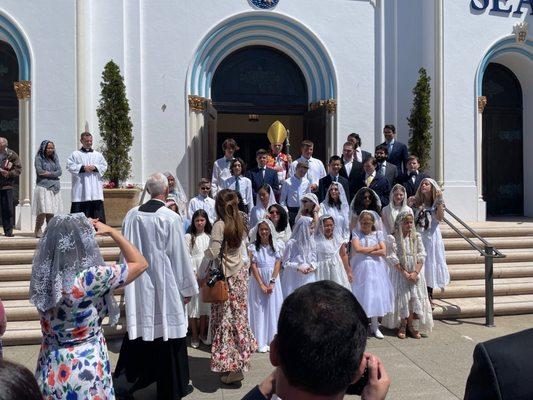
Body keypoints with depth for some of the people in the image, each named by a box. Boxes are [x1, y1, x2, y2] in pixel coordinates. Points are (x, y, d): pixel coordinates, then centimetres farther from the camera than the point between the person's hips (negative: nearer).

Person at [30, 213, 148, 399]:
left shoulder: (42, 275, -10)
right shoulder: (91, 278, -27)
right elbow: (140, 263, -13)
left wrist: (85, 227, 12)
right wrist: (112, 232, -8)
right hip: (84, 369, -5)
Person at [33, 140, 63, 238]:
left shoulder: (55, 158, 17)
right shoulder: (39, 158, 3)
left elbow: (59, 172, 6)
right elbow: (40, 171, -10)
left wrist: (48, 173, -6)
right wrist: (54, 173, -1)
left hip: (54, 188, 5)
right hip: (43, 187, -4)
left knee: (51, 212, 2)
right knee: (43, 211, -12)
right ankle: (37, 230, 0)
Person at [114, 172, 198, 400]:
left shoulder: (132, 215, -2)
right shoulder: (171, 218, -15)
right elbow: (180, 255, -11)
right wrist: (188, 288, -2)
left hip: (138, 285, 4)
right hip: (165, 285, -4)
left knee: (139, 330, 16)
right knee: (168, 331, 9)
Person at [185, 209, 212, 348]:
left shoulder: (210, 237, 9)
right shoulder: (188, 237, 0)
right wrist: (194, 274, -11)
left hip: (207, 276, 3)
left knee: (205, 305, 8)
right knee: (193, 305, 1)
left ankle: (202, 333, 22)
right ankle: (194, 336, 13)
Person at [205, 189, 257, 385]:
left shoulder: (220, 225, -17)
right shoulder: (239, 224, 4)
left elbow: (213, 253, -17)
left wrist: (206, 251, 2)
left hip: (225, 276, -7)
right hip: (240, 271, 7)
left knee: (225, 318, 2)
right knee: (238, 315, 16)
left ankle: (232, 366, 8)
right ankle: (241, 359, 28)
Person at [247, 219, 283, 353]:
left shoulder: (275, 245, 5)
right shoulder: (253, 247, -2)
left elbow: (278, 264, -2)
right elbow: (253, 267, -7)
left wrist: (271, 283, -12)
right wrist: (262, 284, -13)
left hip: (273, 281, 2)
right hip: (258, 281, -2)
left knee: (273, 308, 6)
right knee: (259, 310, 0)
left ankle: (272, 340, 16)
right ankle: (260, 342, 6)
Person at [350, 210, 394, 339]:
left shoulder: (378, 233, 4)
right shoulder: (356, 233, 0)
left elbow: (383, 252, -6)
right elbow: (357, 249, -15)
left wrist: (366, 252, -10)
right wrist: (375, 248, -6)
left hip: (376, 268, 2)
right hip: (360, 268, -1)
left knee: (375, 296, 4)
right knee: (361, 295, 1)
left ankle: (375, 327, 16)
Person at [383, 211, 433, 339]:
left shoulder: (416, 237, 4)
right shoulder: (394, 238, -8)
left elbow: (421, 256, 1)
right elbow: (393, 259, -12)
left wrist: (415, 272, -11)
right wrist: (405, 273, -15)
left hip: (415, 273, 3)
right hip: (399, 272, -3)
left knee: (415, 297, 2)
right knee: (401, 298, 0)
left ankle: (410, 326, 14)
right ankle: (402, 326, 14)